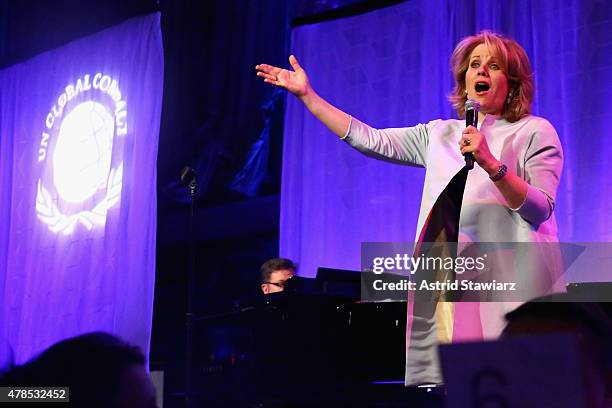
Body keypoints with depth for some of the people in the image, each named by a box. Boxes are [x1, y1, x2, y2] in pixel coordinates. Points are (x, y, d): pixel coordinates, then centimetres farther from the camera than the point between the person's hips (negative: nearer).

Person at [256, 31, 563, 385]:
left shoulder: (535, 132, 5)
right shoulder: (440, 134, 20)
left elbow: (541, 209, -6)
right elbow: (371, 140, 15)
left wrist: (490, 163, -19)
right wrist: (308, 96, 14)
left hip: (508, 276, -4)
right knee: (445, 381, -3)